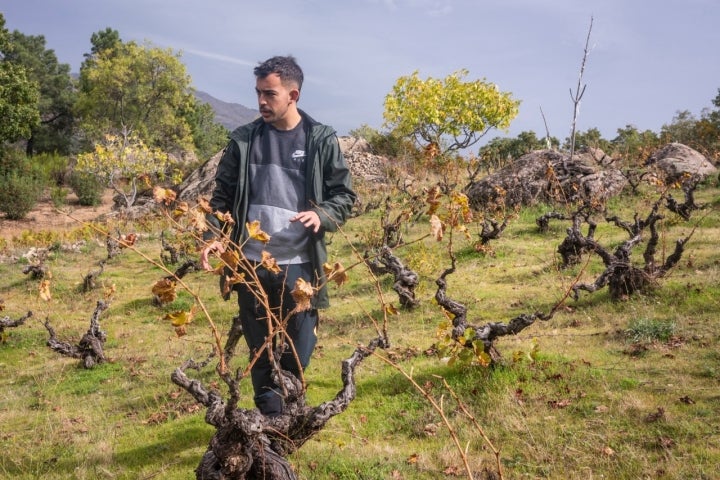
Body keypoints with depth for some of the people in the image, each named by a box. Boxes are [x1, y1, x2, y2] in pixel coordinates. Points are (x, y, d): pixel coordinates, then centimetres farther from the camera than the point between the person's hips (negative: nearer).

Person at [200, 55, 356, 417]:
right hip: (252, 264, 2)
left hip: (300, 265, -1)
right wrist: (213, 236, -7)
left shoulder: (321, 140, 0)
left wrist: (321, 215, -17)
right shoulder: (243, 139, 5)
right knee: (260, 352, 12)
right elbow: (223, 194, 9)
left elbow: (344, 194, 3)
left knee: (299, 353, 8)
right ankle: (270, 419, 31)